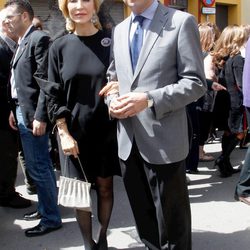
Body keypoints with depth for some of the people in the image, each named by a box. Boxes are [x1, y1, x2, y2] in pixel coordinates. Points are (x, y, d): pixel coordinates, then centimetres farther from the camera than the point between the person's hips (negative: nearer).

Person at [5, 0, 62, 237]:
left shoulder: (39, 39, -12)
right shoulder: (22, 43, 16)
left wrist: (40, 116, -21)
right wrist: (14, 110, 15)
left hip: (33, 115, -9)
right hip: (22, 112, 9)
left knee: (39, 168, -3)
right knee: (39, 166, 16)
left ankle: (51, 218, 8)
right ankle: (45, 208, 28)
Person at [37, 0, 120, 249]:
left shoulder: (110, 42, -1)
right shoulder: (59, 47, 0)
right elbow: (53, 95, -1)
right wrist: (64, 133, -8)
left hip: (105, 129, 0)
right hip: (73, 131, 0)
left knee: (104, 186, 9)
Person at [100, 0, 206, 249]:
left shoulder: (181, 22, -6)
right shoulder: (119, 30, 13)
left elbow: (195, 82, -11)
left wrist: (149, 100, -22)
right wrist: (112, 100, -3)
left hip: (163, 141, -5)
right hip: (128, 140, 6)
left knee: (171, 221, 8)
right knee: (143, 216, 20)